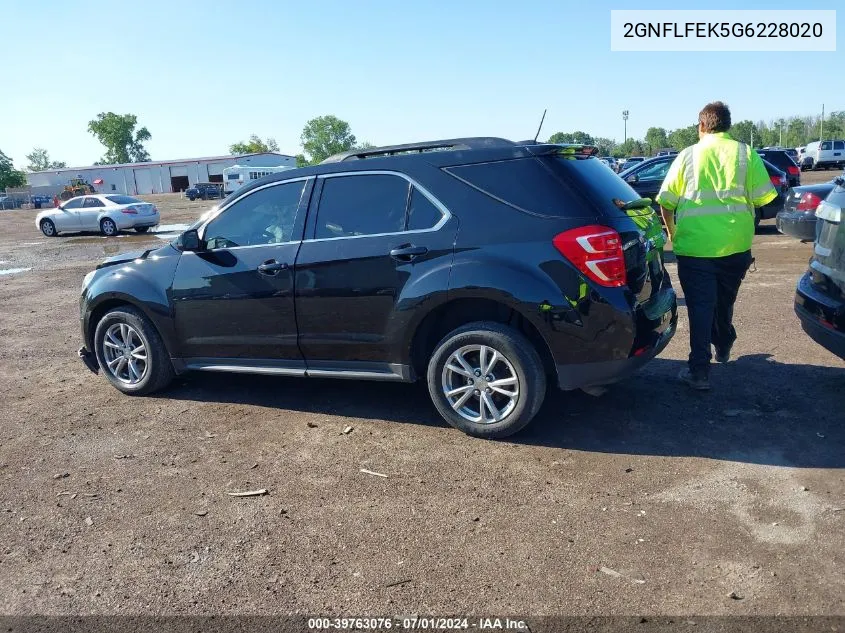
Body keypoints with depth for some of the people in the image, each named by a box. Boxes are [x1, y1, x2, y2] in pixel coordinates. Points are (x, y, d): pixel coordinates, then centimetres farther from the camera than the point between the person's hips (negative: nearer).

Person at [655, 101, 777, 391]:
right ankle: (723, 347, 42)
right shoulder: (746, 154, 3)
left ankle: (699, 370, -4)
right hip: (736, 244, 2)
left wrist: (673, 233, 15)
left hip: (694, 245, -2)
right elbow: (762, 198, -1)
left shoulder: (688, 155, 1)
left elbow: (666, 203, 0)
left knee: (700, 306, 1)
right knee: (725, 300, 22)